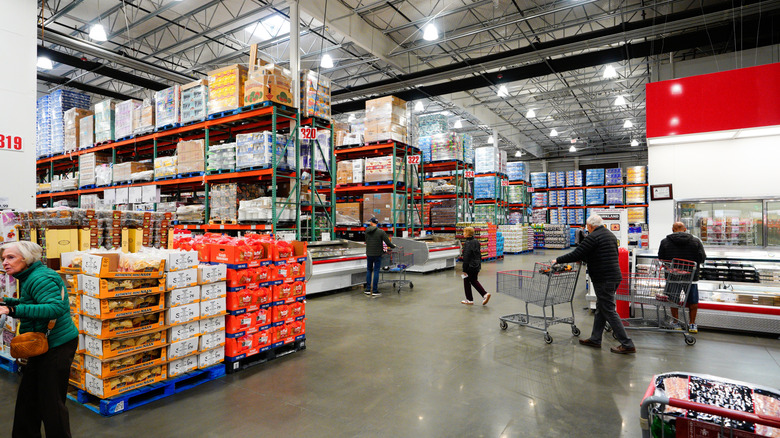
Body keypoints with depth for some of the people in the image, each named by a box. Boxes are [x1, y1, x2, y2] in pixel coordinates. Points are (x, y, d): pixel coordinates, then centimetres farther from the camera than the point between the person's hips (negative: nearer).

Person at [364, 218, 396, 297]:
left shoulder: (367, 230, 0)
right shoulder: (381, 231, -10)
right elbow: (388, 242, -9)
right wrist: (393, 246, 10)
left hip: (369, 254, 3)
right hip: (377, 254, -3)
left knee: (369, 271, 14)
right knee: (376, 271, 1)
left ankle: (368, 289, 14)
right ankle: (375, 291, 1)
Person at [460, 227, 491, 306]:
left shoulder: (467, 243, -19)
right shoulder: (476, 242, 7)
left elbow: (466, 257, -19)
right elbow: (479, 254, 14)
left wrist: (464, 270, -15)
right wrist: (479, 265, 21)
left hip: (470, 267, -8)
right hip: (477, 266, 8)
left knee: (467, 282, 7)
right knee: (474, 281, 19)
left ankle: (469, 300, 15)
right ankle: (485, 294, 8)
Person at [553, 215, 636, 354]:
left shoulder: (593, 237, -13)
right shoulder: (611, 235, 16)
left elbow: (575, 255, -17)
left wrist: (558, 260, -5)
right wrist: (584, 259, 30)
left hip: (603, 280, -10)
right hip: (614, 277, 10)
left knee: (609, 311, -3)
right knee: (600, 309, 16)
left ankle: (627, 345, 0)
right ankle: (595, 339, 24)